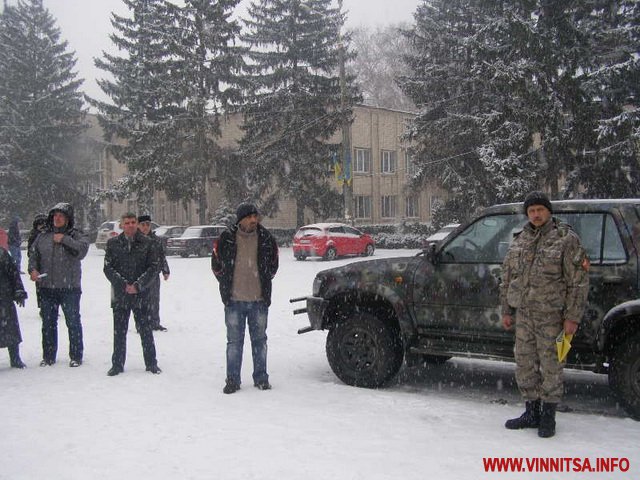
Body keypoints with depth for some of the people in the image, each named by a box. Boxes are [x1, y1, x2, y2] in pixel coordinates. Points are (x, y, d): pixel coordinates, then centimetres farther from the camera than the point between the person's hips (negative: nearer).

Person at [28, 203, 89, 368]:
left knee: (73, 322, 3)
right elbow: (33, 255, 12)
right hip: (46, 287, 4)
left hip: (70, 287, -3)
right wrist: (33, 269, -5)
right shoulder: (43, 237, 9)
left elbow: (82, 249, -19)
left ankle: (76, 356, 15)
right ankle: (48, 356, 23)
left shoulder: (76, 235, -1)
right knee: (48, 322, 11)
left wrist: (64, 239, -18)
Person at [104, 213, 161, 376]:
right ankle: (117, 364, 20)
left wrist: (138, 285, -12)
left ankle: (151, 363, 17)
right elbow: (108, 268, 0)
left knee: (145, 330, 5)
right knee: (119, 331, 8)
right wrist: (124, 285, -11)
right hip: (119, 295, 1)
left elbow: (153, 268, -2)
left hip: (141, 294, -1)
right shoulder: (113, 243, 4)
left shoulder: (147, 243, 1)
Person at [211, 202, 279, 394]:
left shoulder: (266, 238, 0)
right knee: (234, 341, 5)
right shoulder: (227, 238, -4)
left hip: (259, 300, 1)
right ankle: (232, 380, 14)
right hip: (234, 301, -1)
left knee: (260, 340, 11)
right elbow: (216, 264, 9)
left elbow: (273, 264, 15)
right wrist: (227, 285, 8)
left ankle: (261, 378, 22)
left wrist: (264, 283, 11)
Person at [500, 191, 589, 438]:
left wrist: (572, 317, -12)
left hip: (550, 315, -5)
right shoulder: (519, 240, 11)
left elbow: (578, 281, -8)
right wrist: (506, 311, 14)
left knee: (550, 364, 1)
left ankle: (548, 416, 15)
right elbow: (507, 278, 16)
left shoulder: (565, 238, -5)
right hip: (523, 313, 6)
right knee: (525, 364, 11)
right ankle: (532, 412, 25)